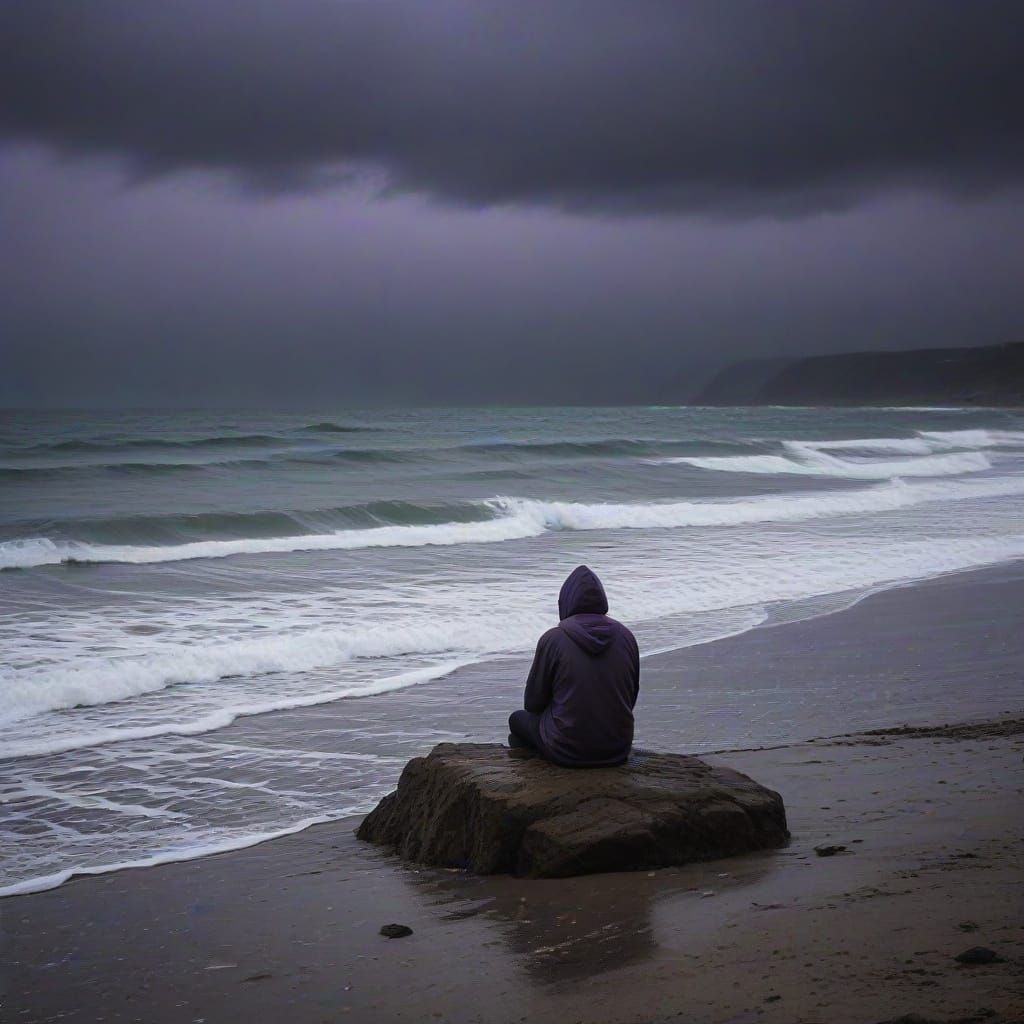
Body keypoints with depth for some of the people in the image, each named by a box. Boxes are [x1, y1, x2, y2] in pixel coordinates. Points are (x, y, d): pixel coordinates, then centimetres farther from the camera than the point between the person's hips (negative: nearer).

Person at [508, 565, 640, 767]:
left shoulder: (552, 639, -13)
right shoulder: (626, 636, -2)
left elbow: (532, 703, -3)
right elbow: (631, 699, 8)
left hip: (568, 751, -4)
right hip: (618, 750, 4)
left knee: (518, 719, 26)